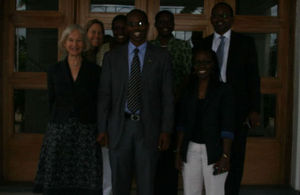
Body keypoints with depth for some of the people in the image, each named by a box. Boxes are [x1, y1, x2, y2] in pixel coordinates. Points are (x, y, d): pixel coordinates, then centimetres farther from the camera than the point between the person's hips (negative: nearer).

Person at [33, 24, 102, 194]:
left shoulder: (94, 71, 2)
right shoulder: (54, 71, 6)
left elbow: (99, 103, 5)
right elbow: (52, 101, 13)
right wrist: (59, 121, 12)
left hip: (86, 133, -1)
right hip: (59, 132, 1)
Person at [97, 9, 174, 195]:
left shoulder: (161, 57, 2)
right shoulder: (112, 57, 5)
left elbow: (168, 96, 0)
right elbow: (104, 95, 4)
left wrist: (166, 130, -5)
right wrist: (102, 129, -1)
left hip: (148, 128, -1)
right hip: (119, 126, 1)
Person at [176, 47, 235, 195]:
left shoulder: (224, 90, -5)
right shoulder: (188, 90, 8)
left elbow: (227, 127, -9)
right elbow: (182, 124, 10)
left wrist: (225, 156, -14)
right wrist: (179, 152, 8)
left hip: (214, 150, -4)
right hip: (191, 150, 4)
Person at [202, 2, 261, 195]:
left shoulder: (245, 42, 3)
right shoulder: (203, 44, 11)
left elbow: (253, 77, 0)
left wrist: (255, 109, -7)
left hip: (237, 109, -2)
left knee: (234, 156, 3)